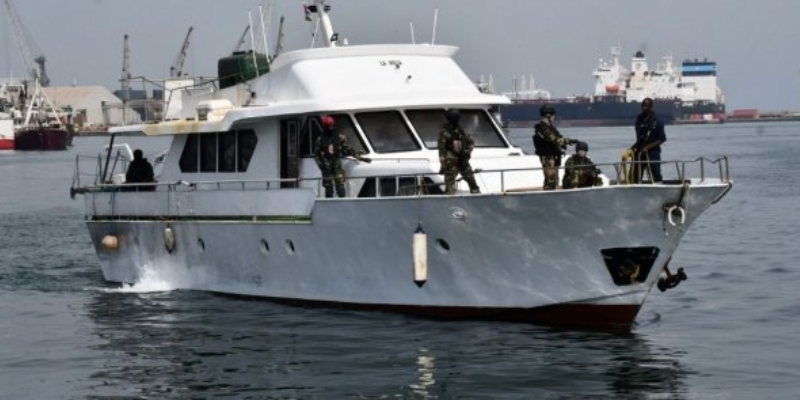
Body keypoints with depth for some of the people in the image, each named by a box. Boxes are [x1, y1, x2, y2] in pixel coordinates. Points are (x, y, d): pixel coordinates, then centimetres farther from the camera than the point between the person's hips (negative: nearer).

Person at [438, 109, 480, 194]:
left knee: (472, 181, 8)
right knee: (450, 187, -4)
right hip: (450, 162, -6)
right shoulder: (444, 132, -8)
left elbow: (471, 142, 20)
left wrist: (468, 151, 0)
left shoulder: (461, 130, 9)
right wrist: (443, 164, -16)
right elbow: (442, 150, -11)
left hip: (463, 161, 6)